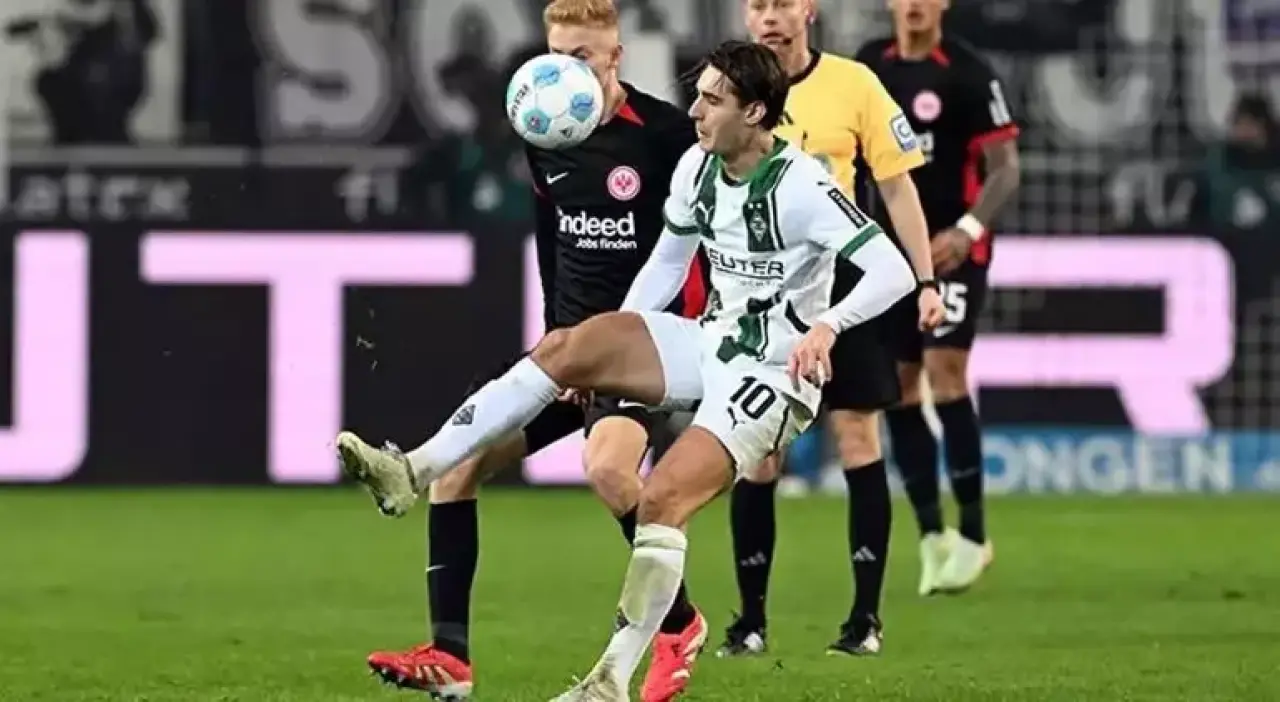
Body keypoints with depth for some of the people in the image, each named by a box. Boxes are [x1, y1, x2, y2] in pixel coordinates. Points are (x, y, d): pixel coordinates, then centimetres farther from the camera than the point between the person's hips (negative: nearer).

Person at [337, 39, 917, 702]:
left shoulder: (801, 187, -20)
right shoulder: (697, 167, 2)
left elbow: (895, 272, -24)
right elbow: (667, 263, 16)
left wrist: (825, 325, -39)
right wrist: (609, 353, 11)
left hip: (771, 374, -7)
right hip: (710, 342, 7)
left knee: (661, 498, -23)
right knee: (565, 347, -13)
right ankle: (412, 472, -20)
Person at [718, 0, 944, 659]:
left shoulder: (853, 84, -3)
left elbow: (897, 185, 1)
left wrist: (926, 281, -3)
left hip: (842, 278, -1)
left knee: (857, 437, -2)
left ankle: (866, 616, 5)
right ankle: (750, 619, 10)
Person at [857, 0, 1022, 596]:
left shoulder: (968, 76, -9)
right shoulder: (869, 66, 7)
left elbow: (1004, 167, -9)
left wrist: (968, 229, -23)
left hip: (952, 250, -6)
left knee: (944, 369, -16)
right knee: (896, 385, 2)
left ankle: (972, 534, -9)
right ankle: (931, 535, 11)